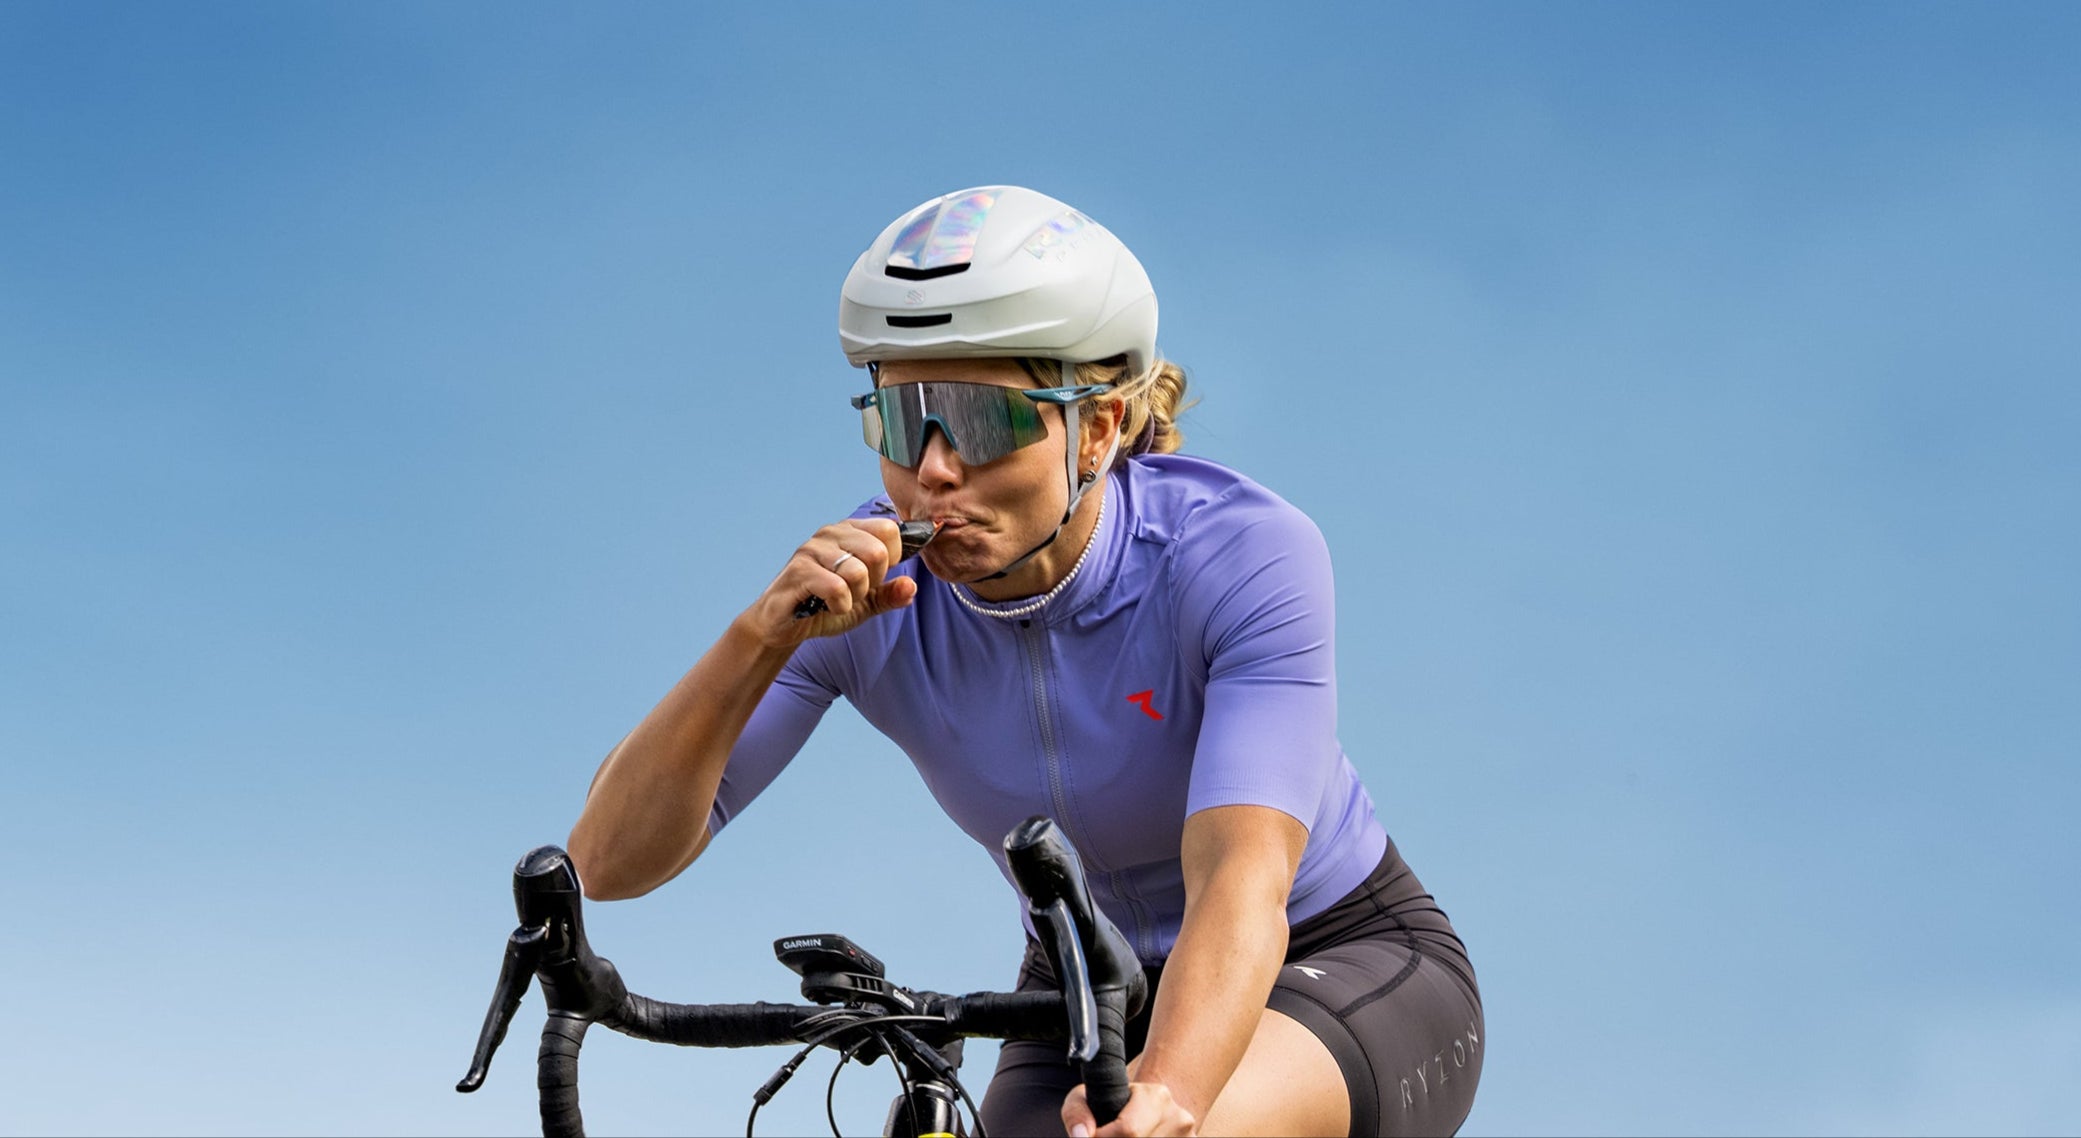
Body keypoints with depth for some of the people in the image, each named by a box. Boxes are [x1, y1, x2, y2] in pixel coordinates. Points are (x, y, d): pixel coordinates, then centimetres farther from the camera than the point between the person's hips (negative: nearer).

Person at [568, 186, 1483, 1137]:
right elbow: (611, 859, -22)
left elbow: (1240, 878, -41)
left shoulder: (1246, 556, -27)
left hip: (1348, 962, -4)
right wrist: (763, 636, -37)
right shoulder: (867, 592, -18)